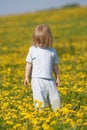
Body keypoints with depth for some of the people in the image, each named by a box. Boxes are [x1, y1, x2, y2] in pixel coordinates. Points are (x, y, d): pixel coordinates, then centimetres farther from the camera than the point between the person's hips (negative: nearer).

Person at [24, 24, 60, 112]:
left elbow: (55, 66, 14)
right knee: (40, 101, -10)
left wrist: (57, 78, 15)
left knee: (56, 100, 3)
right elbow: (29, 64, 5)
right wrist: (26, 77, 1)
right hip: (37, 80, -3)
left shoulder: (52, 51, 8)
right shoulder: (33, 50, 3)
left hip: (50, 80, 3)